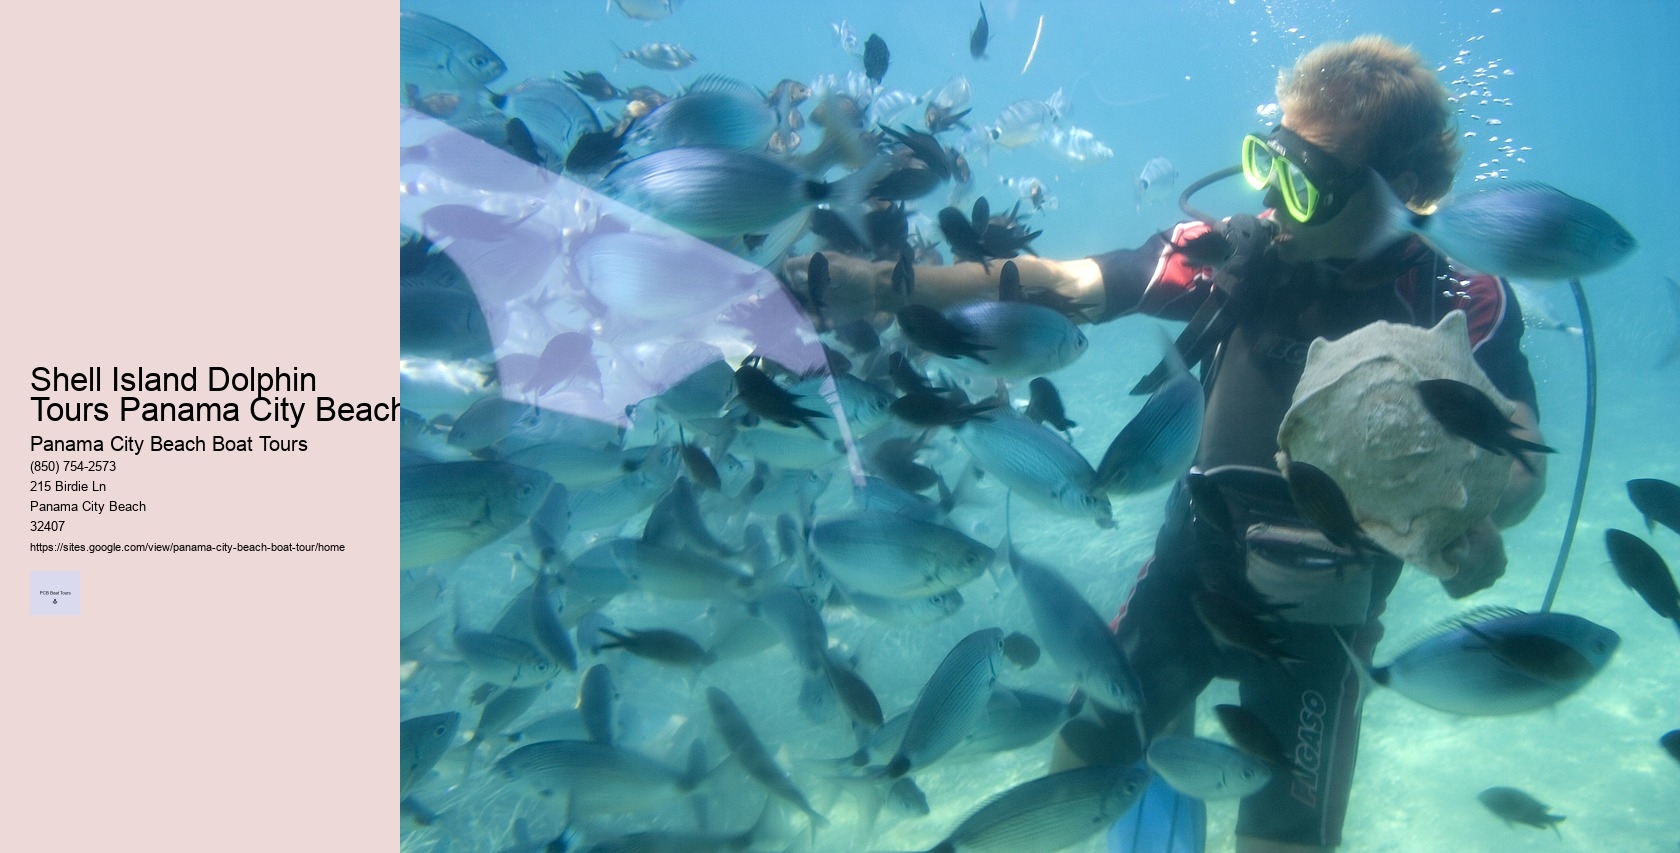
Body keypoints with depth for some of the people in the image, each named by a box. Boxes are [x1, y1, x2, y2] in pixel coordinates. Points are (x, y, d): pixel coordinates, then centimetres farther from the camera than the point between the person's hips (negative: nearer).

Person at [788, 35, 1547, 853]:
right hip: (1193, 563, 2)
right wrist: (887, 283, -30)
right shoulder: (1235, 250, -14)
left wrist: (1476, 521, -45)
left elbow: (1521, 458, -20)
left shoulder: (1461, 303, -16)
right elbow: (1060, 282, -18)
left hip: (1320, 604, -2)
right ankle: (1168, 734, 45)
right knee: (1077, 764, 13)